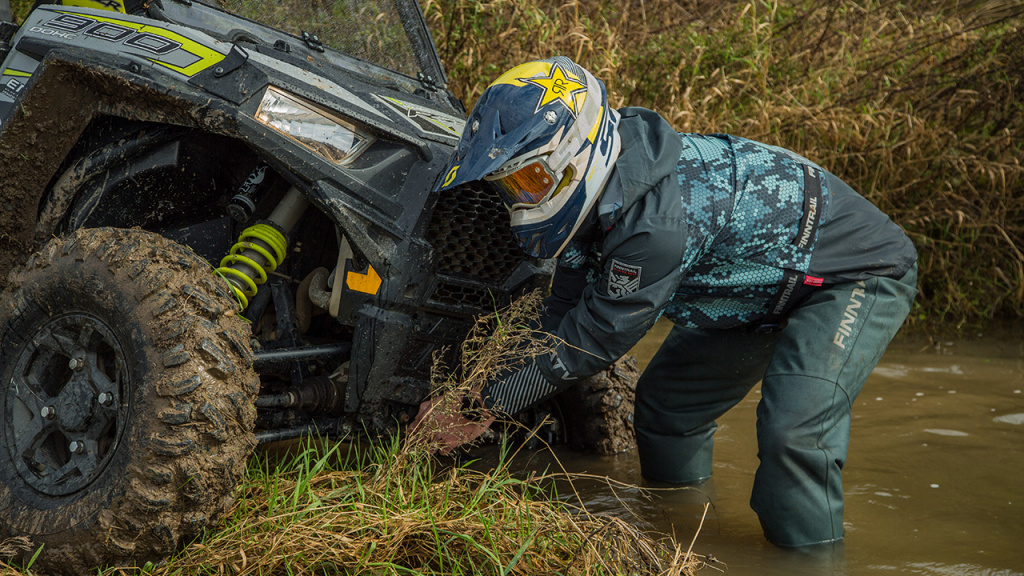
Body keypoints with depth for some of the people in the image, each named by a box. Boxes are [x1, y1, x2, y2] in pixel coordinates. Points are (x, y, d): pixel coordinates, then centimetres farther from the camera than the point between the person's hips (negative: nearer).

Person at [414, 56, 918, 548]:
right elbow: (562, 315, -1)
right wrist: (483, 390, -8)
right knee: (667, 399, 12)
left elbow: (594, 340, -29)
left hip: (860, 275, -10)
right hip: (771, 283, 10)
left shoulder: (659, 220, -38)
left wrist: (487, 405, -22)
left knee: (794, 432, -27)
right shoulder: (599, 189, -9)